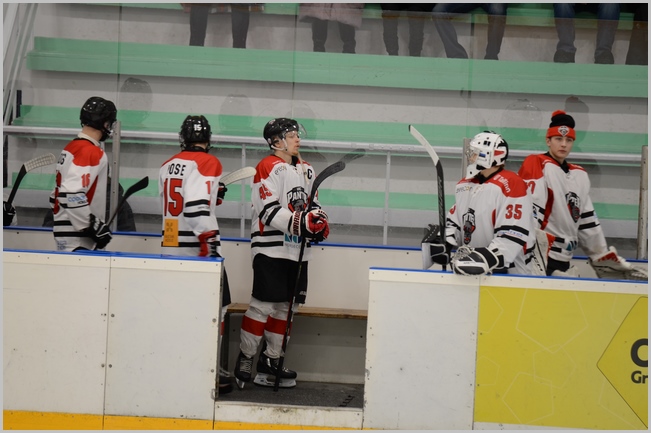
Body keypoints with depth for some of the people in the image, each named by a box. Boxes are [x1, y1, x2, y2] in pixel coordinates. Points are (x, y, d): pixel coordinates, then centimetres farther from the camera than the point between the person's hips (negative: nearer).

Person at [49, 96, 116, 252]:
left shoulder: (72, 147, 14)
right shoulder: (91, 152, -16)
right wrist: (93, 225, -20)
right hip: (76, 235, -10)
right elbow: (72, 194, -26)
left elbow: (62, 190, 21)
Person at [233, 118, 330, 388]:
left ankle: (270, 360, 19)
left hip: (297, 250, 8)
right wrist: (301, 223, -27)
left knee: (286, 305, 10)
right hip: (271, 249, -8)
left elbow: (311, 202, 24)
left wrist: (319, 221, 3)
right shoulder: (268, 168, -11)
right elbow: (269, 211, -18)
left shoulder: (305, 169, 16)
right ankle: (245, 360, 1)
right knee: (263, 305, -10)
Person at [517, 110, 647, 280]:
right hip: (539, 256, -9)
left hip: (562, 260, 9)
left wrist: (606, 257, 22)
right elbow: (529, 213, -17)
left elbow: (588, 221, 24)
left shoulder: (580, 175, 19)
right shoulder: (536, 165, -7)